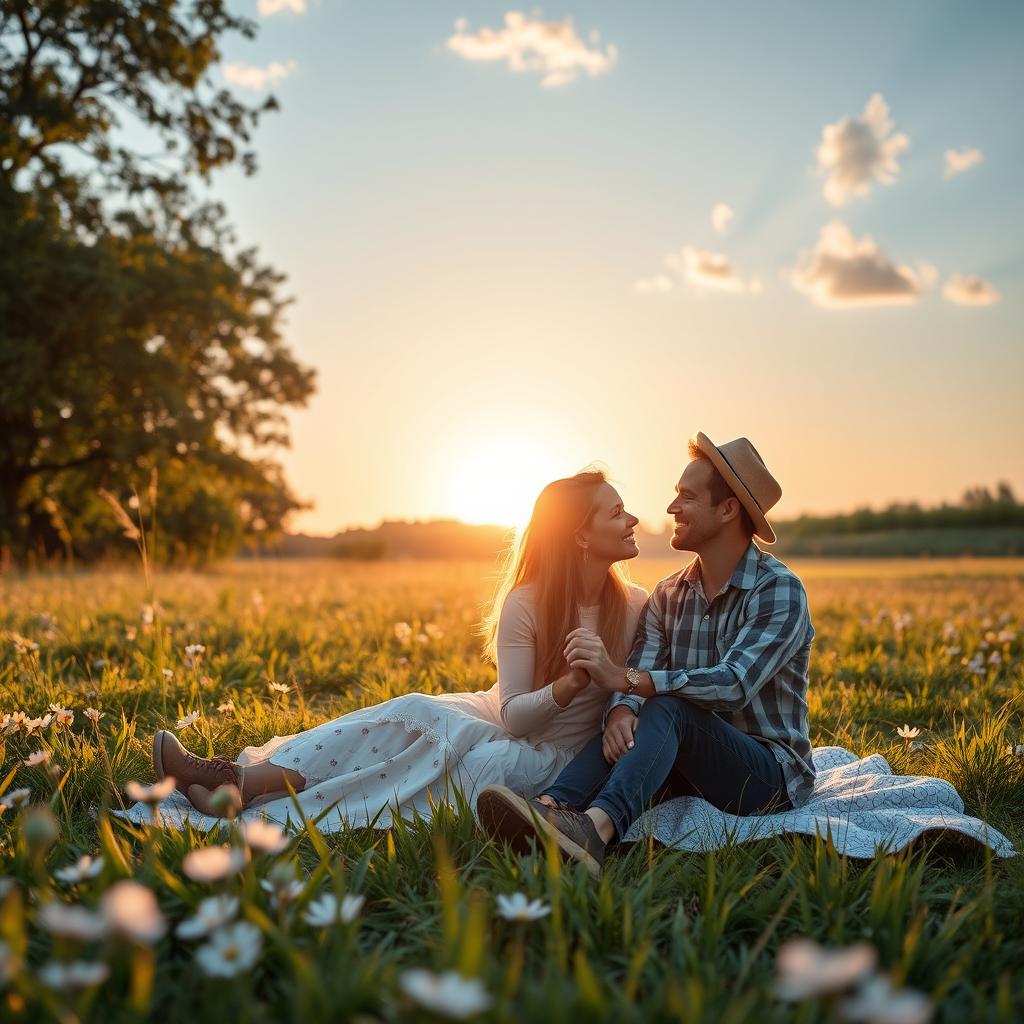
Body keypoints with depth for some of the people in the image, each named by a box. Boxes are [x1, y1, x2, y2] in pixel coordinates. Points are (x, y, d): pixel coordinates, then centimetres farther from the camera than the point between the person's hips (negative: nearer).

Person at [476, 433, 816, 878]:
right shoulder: (668, 595, 8)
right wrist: (620, 708, -32)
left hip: (771, 771, -6)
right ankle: (549, 809, -45)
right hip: (694, 765, 6)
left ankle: (597, 826, -55)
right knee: (627, 725, -23)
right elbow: (638, 673, -6)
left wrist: (623, 676, -38)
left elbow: (734, 684, -28)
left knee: (668, 710, -31)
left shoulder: (779, 590, -12)